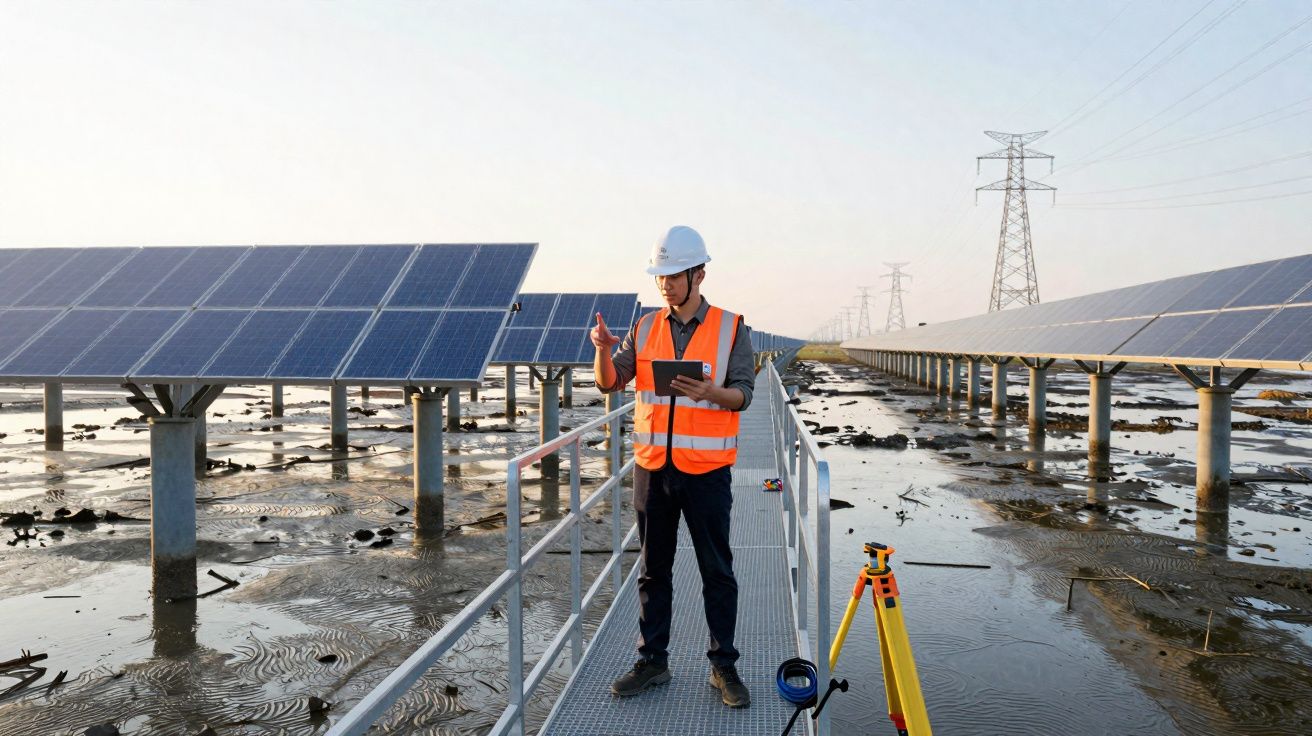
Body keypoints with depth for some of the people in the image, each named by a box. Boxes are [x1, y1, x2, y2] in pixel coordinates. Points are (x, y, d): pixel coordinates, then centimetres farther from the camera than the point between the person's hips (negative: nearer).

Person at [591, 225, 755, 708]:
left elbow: (743, 393, -6)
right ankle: (652, 661, 25)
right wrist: (603, 350, -17)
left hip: (706, 469, -3)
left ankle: (724, 666, 19)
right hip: (652, 466, 3)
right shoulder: (646, 328, 8)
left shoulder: (730, 328, -1)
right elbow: (610, 384, 3)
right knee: (653, 570, 12)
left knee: (717, 572, 6)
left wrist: (710, 392, -27)